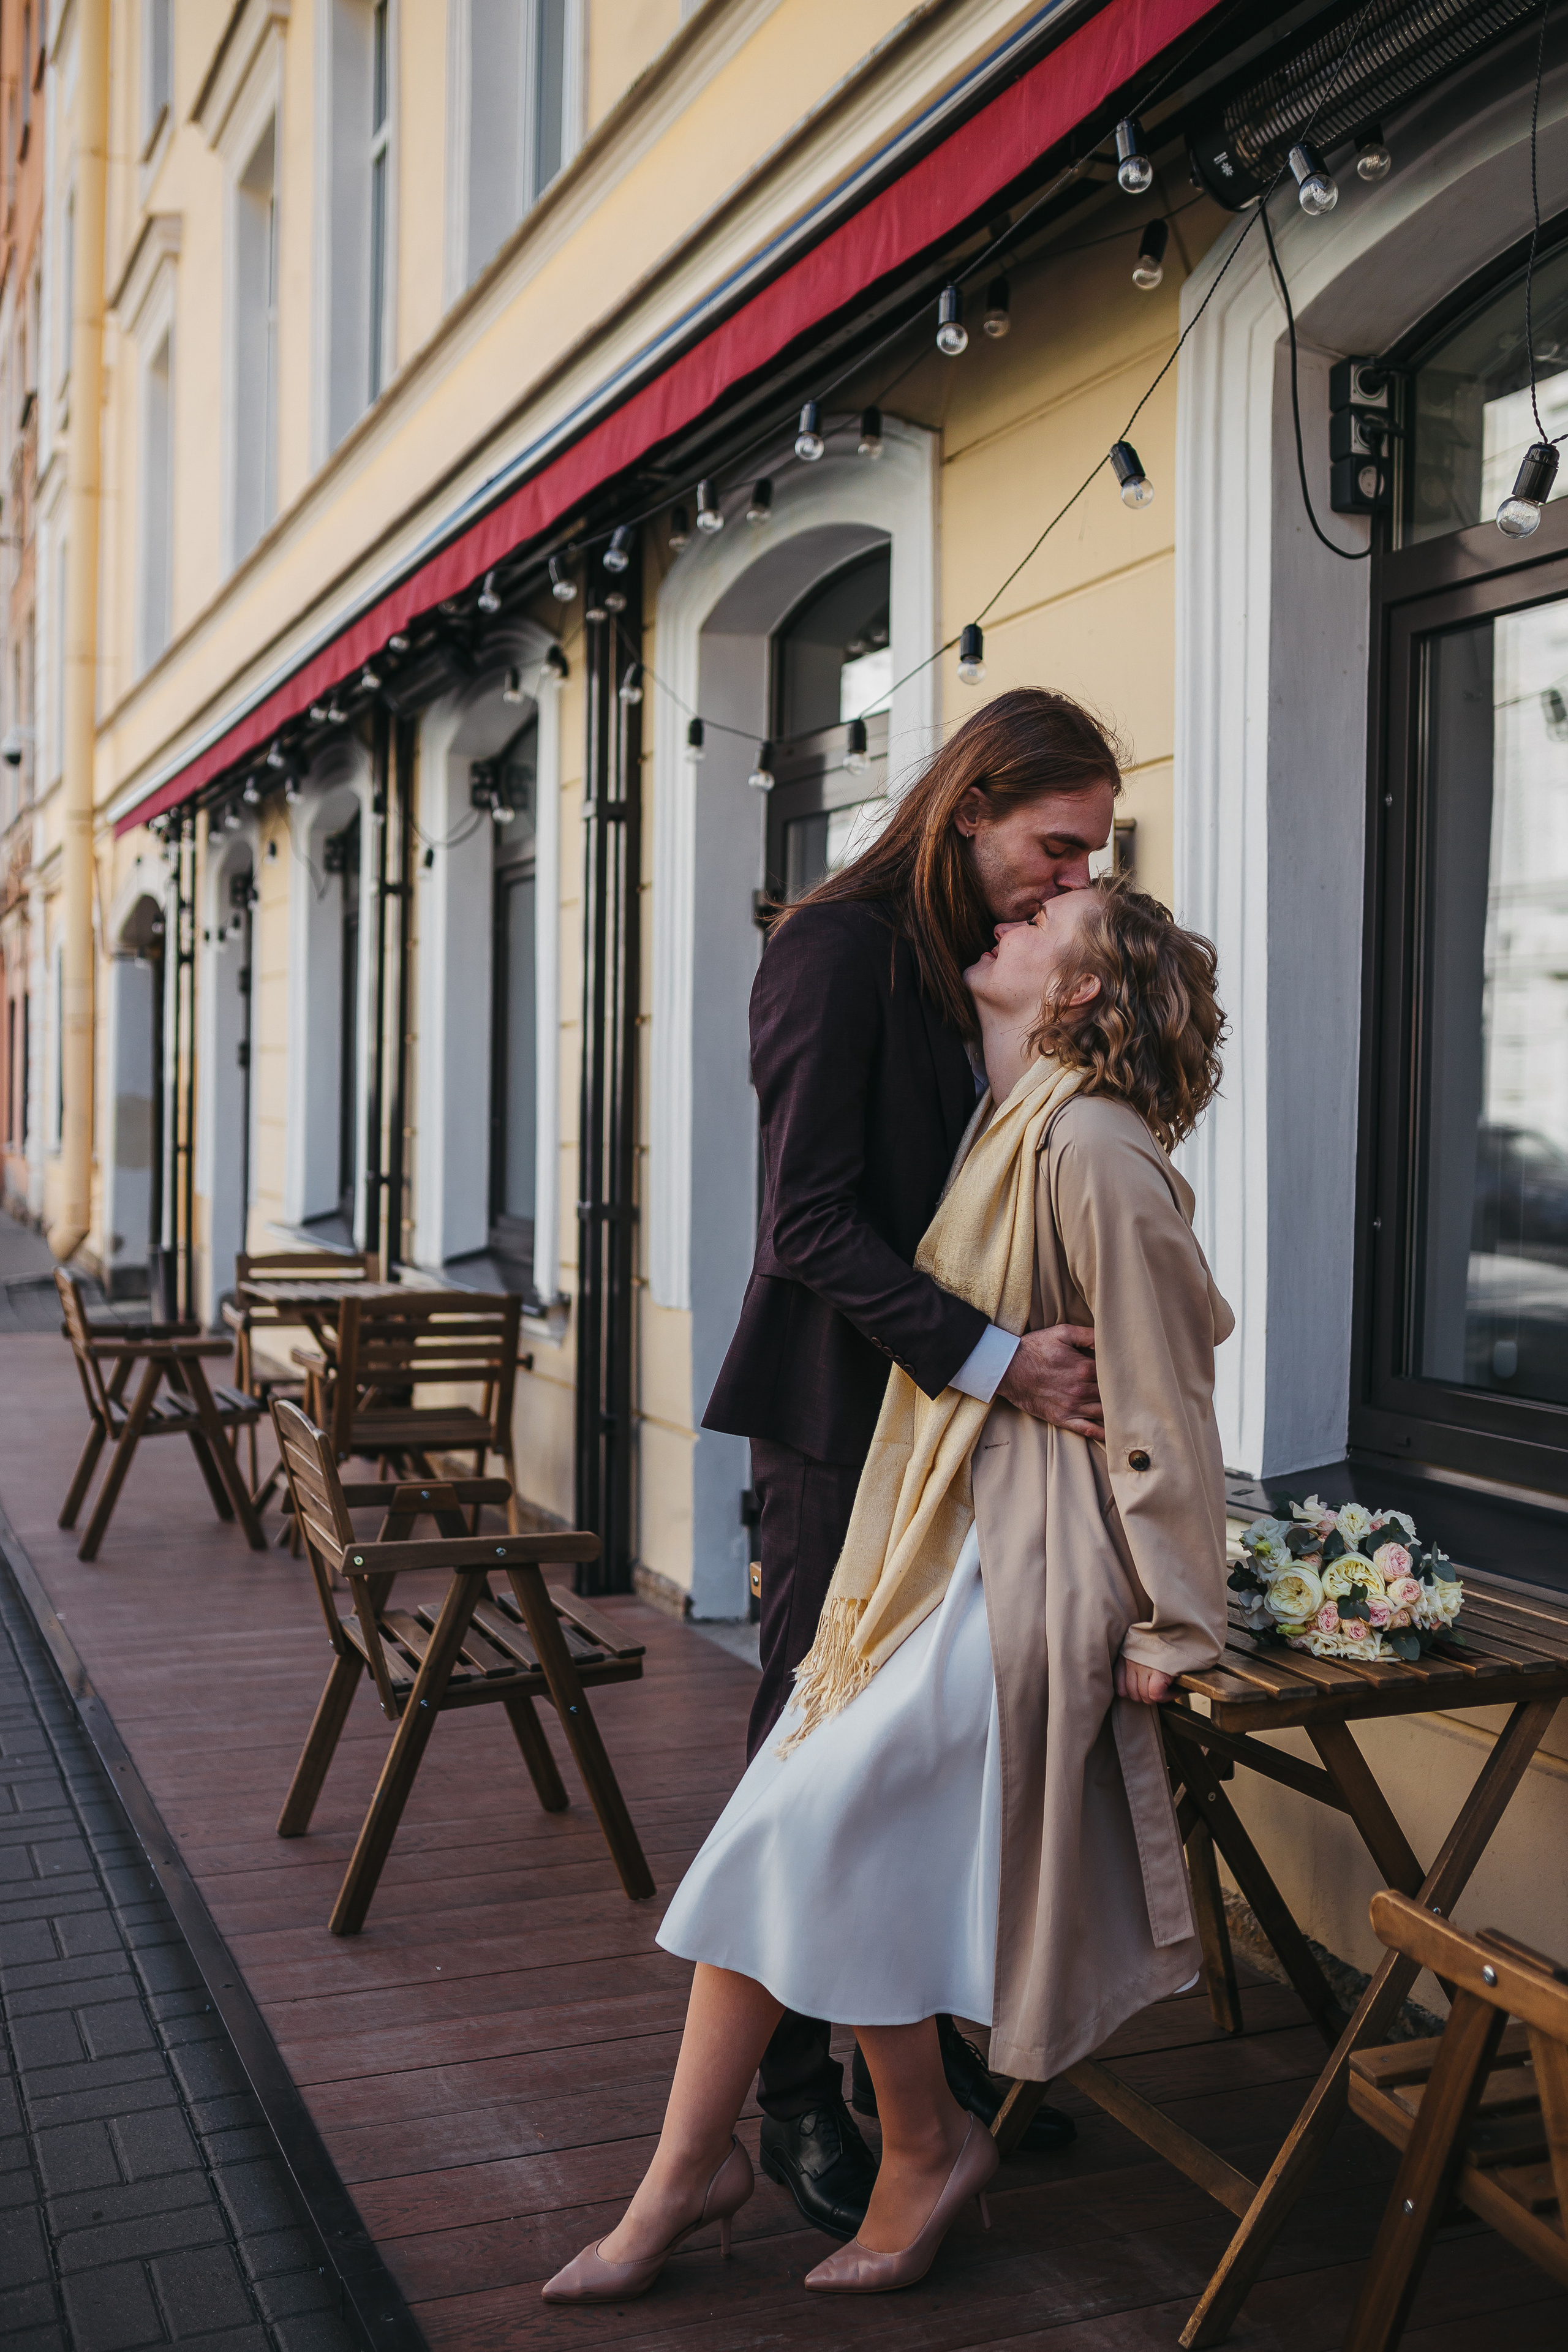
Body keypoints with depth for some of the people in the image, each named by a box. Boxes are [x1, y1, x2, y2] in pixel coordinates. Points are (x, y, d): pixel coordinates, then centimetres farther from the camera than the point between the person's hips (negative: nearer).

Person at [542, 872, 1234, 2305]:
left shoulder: (1093, 1147, -15)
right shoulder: (1003, 1128, 14)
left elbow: (1162, 1399, -14)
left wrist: (1171, 1626, -11)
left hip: (1018, 1573, -9)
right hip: (936, 1552, 9)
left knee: (814, 1834, -8)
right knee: (773, 1838, 4)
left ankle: (928, 2142, 14)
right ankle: (689, 2169, 14)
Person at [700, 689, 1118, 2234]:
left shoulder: (989, 963, 12)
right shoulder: (842, 946, -13)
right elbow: (809, 1222, -19)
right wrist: (989, 1358, -25)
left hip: (958, 1410, 7)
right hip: (842, 1412, -7)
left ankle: (915, 2052, 27)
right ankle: (799, 2096, 16)